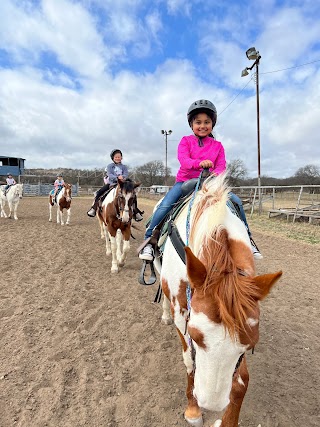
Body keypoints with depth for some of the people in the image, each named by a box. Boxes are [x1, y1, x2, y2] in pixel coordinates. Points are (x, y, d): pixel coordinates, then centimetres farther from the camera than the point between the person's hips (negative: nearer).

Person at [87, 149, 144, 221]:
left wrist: (122, 177, -30)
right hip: (111, 183, 0)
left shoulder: (124, 167, 11)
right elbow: (110, 175, -10)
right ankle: (94, 207, -1)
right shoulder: (110, 166, 6)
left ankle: (135, 211, 0)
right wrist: (117, 177, -30)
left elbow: (126, 175, -5)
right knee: (99, 192, -18)